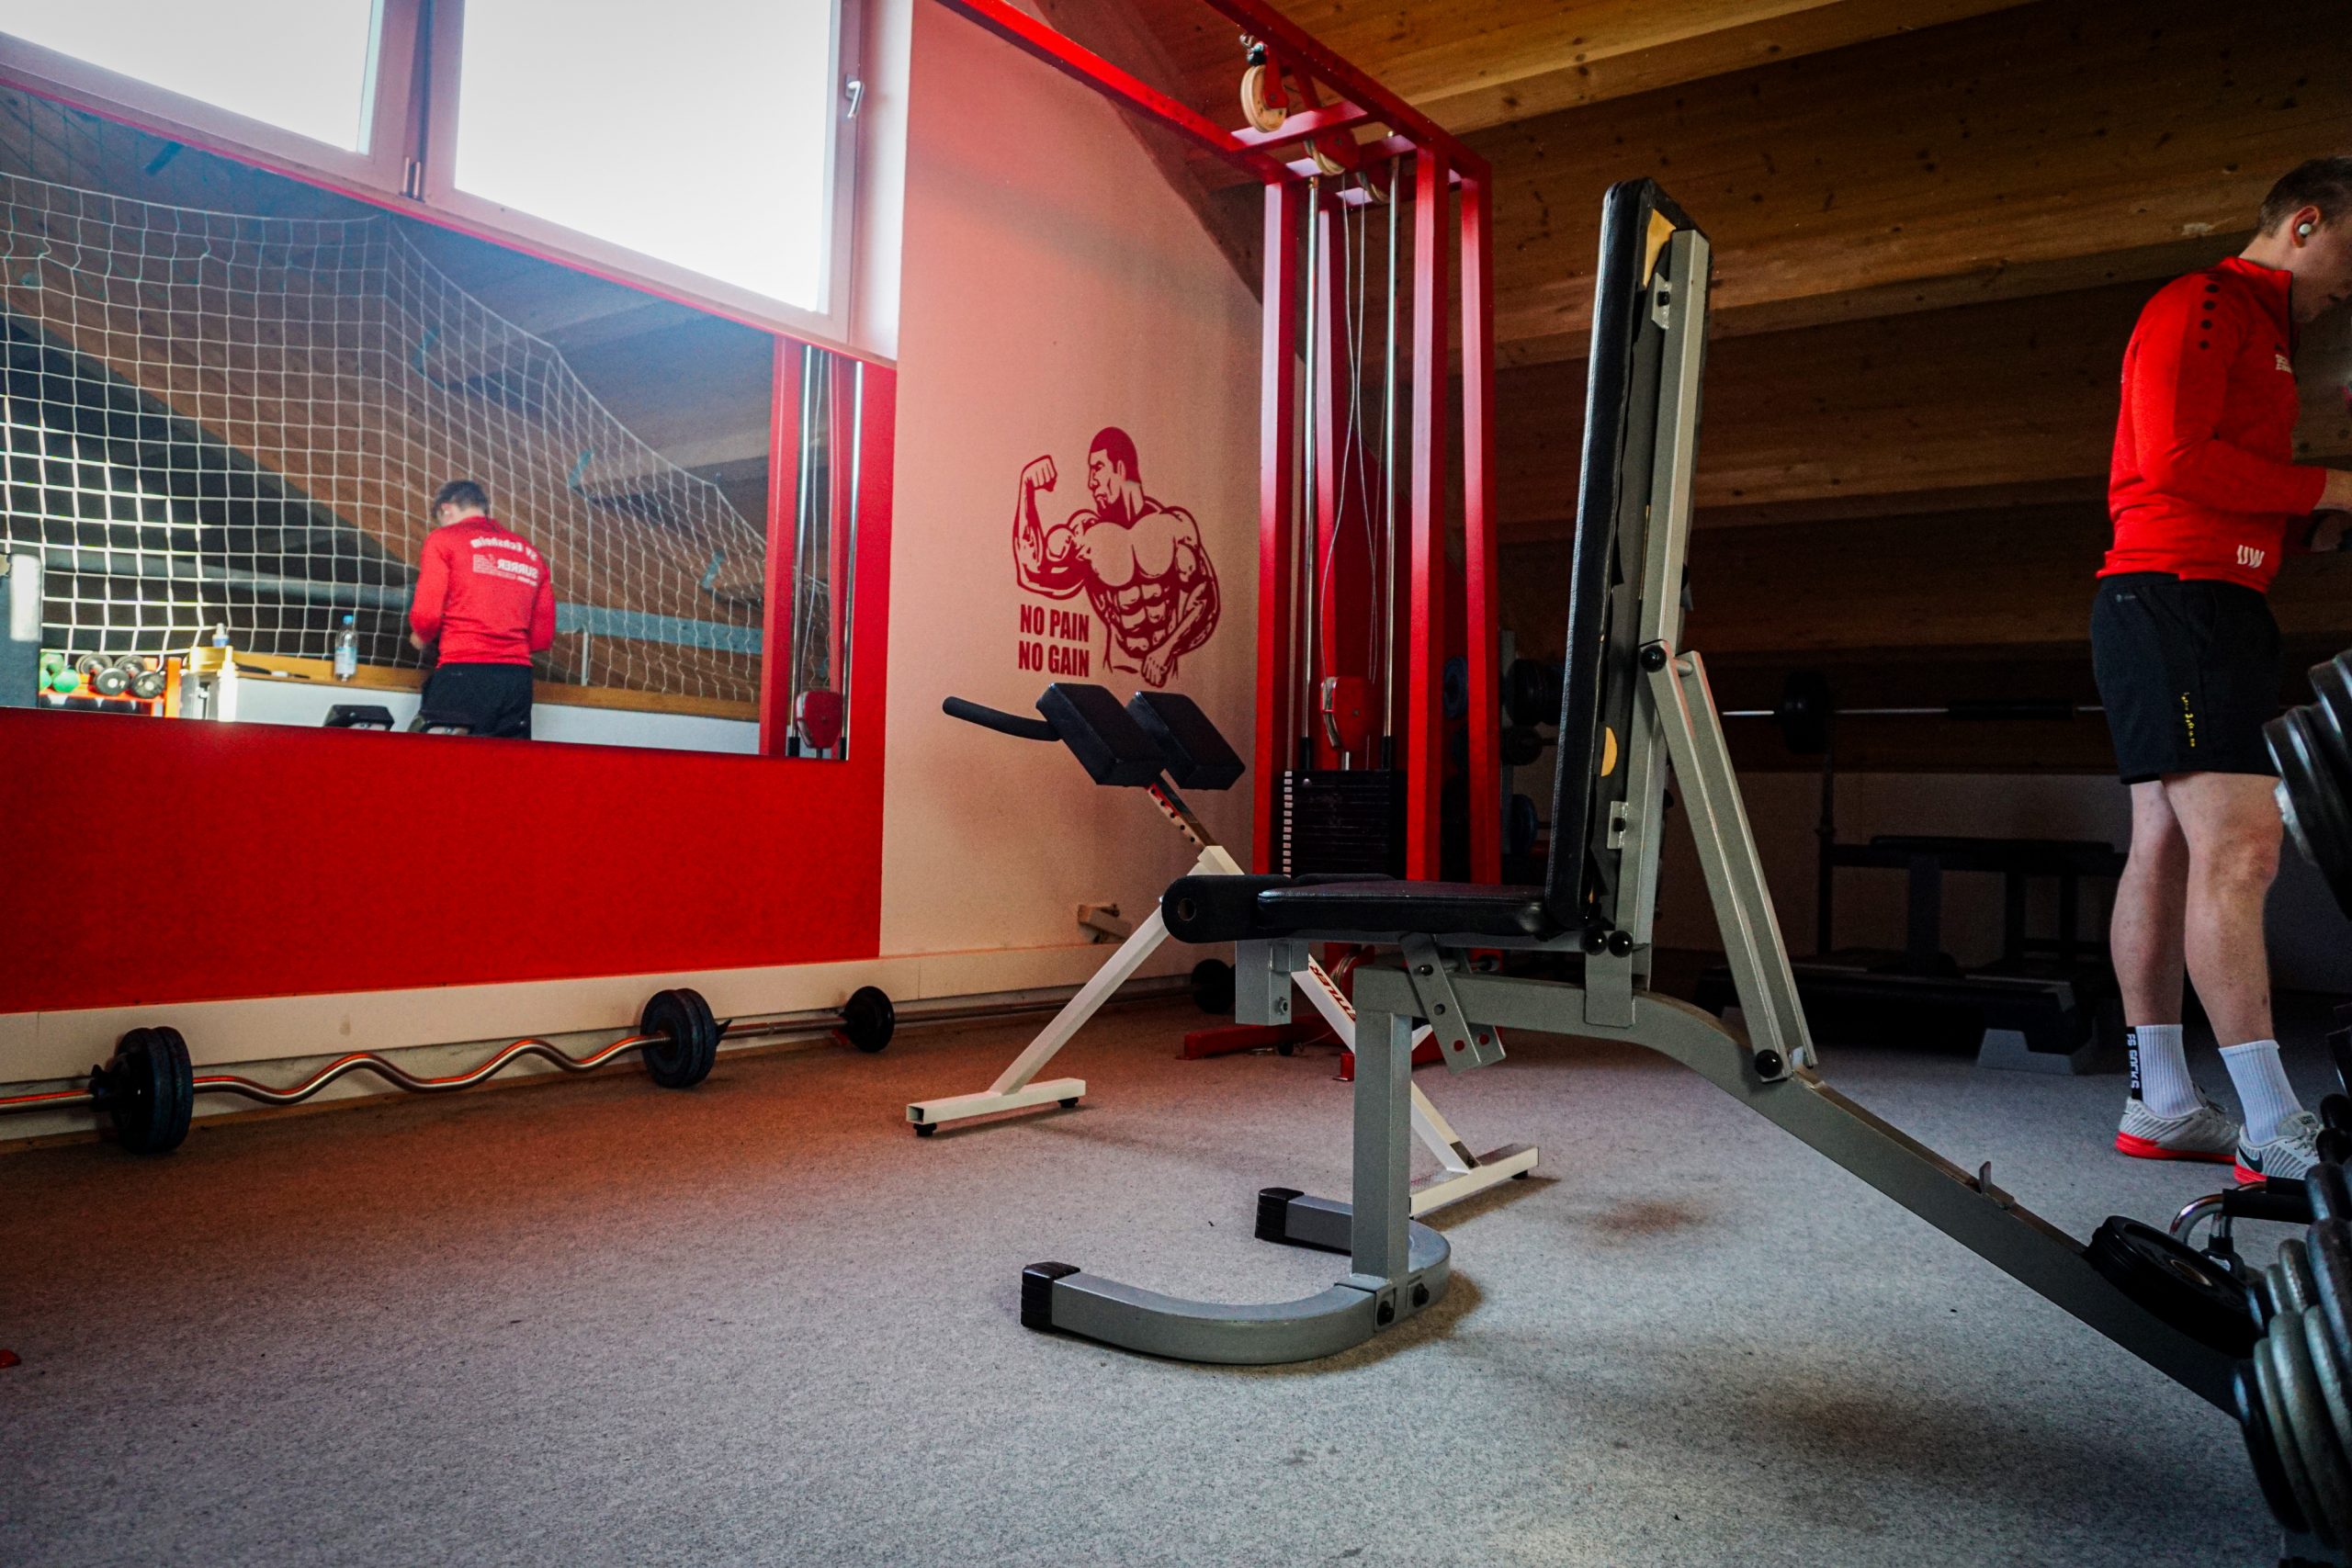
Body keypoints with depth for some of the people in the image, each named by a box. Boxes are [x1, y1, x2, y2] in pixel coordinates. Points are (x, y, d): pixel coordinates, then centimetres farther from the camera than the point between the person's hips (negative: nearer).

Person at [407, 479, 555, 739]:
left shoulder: (443, 538, 6)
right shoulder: (531, 553, 18)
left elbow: (426, 614, -4)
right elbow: (543, 635, 14)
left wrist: (422, 638, 16)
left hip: (463, 672, -4)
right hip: (517, 678, 4)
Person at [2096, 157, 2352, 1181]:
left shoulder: (2260, 333, 29)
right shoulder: (2200, 305, -3)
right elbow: (2176, 460, -17)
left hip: (2217, 604, 11)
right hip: (2173, 593, -11)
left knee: (2167, 850, 7)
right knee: (2239, 845, -15)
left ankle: (2161, 1106, 11)